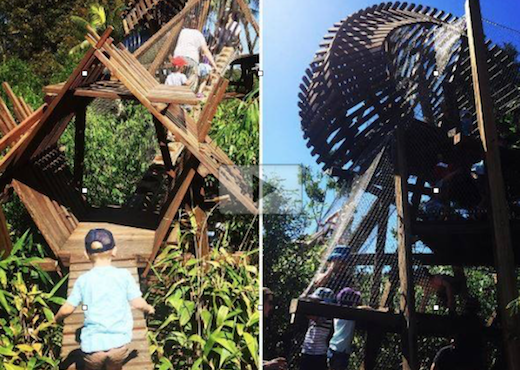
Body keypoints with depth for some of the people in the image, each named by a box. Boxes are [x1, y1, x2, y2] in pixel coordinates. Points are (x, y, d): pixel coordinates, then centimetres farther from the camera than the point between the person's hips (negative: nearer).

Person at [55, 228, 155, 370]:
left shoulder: (83, 280, -2)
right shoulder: (124, 275, -4)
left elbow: (67, 309, 3)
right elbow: (138, 303, -3)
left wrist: (57, 319, 24)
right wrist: (148, 308, 18)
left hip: (92, 344, 0)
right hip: (119, 342, 0)